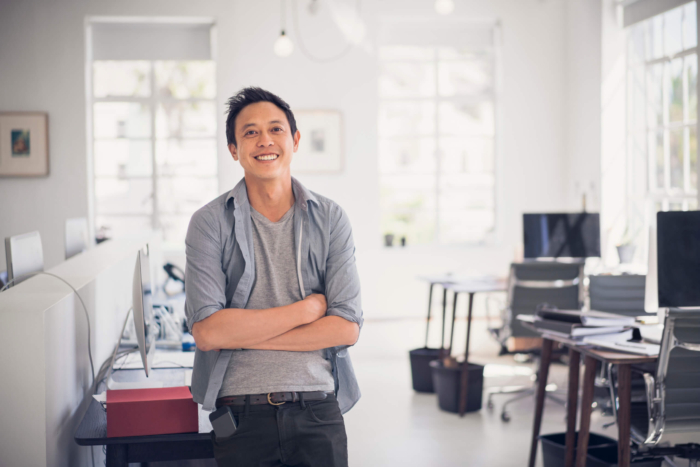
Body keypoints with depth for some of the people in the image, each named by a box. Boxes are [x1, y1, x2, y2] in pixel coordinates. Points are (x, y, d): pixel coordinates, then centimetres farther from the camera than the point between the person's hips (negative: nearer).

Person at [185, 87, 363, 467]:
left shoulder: (330, 219, 3)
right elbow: (206, 331, -12)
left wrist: (246, 333, -11)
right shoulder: (210, 223, -2)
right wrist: (307, 309, -9)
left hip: (318, 411, 1)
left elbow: (347, 328, -5)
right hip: (241, 415, -1)